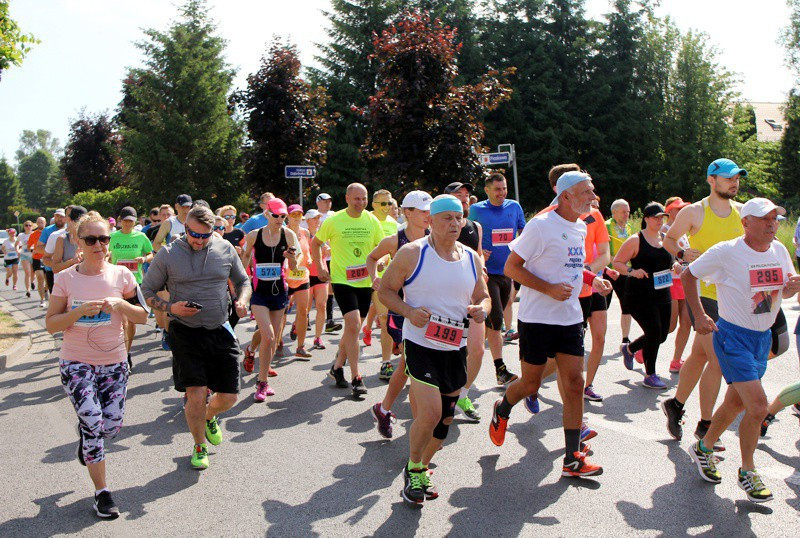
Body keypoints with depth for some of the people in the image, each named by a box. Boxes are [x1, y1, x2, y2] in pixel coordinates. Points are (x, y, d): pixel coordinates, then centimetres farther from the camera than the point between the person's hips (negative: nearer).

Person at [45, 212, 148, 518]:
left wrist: (120, 304, -17)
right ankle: (101, 492, 2)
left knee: (112, 426, 3)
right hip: (76, 362, -2)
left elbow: (143, 317, 2)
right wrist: (79, 311, -20)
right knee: (92, 421, -13)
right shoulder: (65, 279, -4)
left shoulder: (121, 275, -2)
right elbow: (51, 324, -4)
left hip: (114, 361, 2)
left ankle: (86, 441, 42)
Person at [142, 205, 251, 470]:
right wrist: (170, 307, -15)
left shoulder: (225, 249, 3)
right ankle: (199, 446, 18)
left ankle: (209, 418, 41)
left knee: (228, 397, 4)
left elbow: (243, 281, 16)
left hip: (220, 331, 3)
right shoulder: (168, 254, -4)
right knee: (196, 395, -9)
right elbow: (147, 292, 3)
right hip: (186, 332, -2)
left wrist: (242, 300, -6)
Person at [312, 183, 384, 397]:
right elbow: (315, 243, 8)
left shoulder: (372, 221, 2)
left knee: (353, 327, 13)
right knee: (354, 325, -16)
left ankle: (337, 367, 32)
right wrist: (320, 268, 2)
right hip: (342, 280, -4)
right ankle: (356, 378, -10)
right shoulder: (334, 221, -6)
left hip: (365, 281, 4)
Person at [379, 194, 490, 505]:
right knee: (430, 412, -17)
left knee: (445, 417, 12)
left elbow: (483, 297, 18)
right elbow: (385, 290, -2)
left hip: (456, 347, 6)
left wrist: (482, 309, -6)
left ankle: (421, 470, 35)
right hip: (421, 344, -6)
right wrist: (409, 311, -19)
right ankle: (413, 470, 11)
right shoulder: (412, 254, -7)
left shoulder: (472, 259, 8)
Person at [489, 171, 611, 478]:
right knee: (531, 384, 5)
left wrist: (592, 279, 5)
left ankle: (572, 458, 8)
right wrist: (550, 289, -22)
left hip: (570, 318, 7)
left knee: (575, 384, 1)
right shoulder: (541, 226, -14)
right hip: (537, 318, -6)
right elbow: (511, 267, -14)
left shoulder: (580, 228, 10)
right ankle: (501, 411, 38)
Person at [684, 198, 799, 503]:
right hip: (734, 336, -7)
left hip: (763, 337, 7)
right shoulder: (726, 252, -15)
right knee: (757, 406, -14)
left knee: (736, 402, 17)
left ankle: (703, 448, 39)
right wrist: (699, 315, -11)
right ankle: (747, 472, 6)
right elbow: (689, 275, -6)